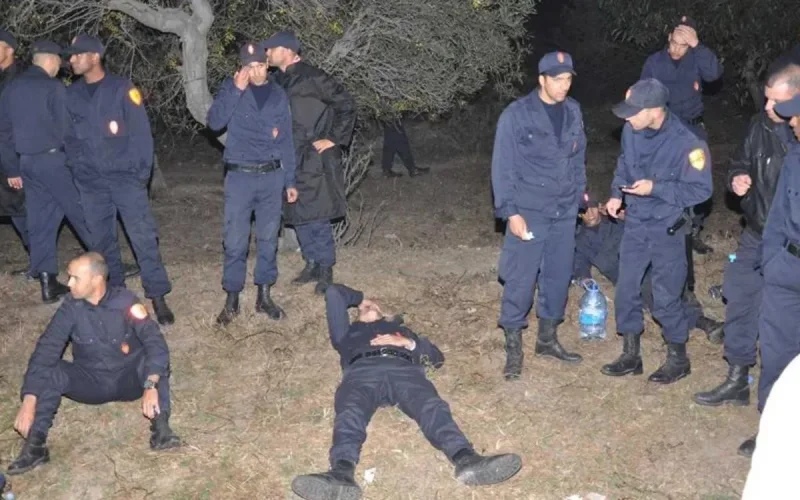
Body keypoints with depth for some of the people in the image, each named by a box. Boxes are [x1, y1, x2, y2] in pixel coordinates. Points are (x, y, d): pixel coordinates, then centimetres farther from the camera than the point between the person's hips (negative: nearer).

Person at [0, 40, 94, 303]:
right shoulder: (53, 87, -10)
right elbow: (64, 128, -12)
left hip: (27, 161, 6)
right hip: (53, 159, -6)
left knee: (39, 221, 8)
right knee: (81, 213, 5)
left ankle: (47, 282, 10)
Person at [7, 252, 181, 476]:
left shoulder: (125, 301, -17)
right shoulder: (71, 308, -11)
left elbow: (156, 343, -27)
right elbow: (45, 351, -17)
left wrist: (151, 386, -43)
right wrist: (29, 402, -29)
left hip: (129, 380, -2)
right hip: (91, 384, 2)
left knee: (154, 355, -30)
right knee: (47, 371, -22)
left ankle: (160, 426, -39)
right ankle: (35, 444, -26)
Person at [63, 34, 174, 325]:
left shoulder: (122, 89, -5)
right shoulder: (71, 94, 7)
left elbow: (141, 132, -7)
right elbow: (70, 136, 14)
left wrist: (142, 171, -11)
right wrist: (75, 168, 6)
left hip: (125, 176, -4)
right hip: (90, 181, 4)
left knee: (143, 237, -8)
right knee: (101, 240, 10)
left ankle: (157, 297, -1)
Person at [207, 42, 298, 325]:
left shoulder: (278, 95, 8)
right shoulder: (231, 88, 1)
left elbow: (286, 141, 11)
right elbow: (215, 122, -15)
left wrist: (290, 181, 9)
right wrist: (236, 89, -20)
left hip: (272, 176, 2)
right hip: (239, 176, -2)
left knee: (268, 239, 8)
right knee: (235, 242, 0)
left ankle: (264, 296, 20)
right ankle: (232, 299, 11)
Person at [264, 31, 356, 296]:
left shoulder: (312, 78, -14)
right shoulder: (280, 79, 10)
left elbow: (346, 104, -13)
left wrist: (334, 139, -12)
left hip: (315, 159, -8)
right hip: (291, 160, 8)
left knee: (317, 216, -4)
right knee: (298, 214, 13)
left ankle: (325, 270, 8)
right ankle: (312, 263, 25)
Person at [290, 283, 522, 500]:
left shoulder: (401, 329, 44)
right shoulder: (349, 333, 44)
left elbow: (437, 356, 29)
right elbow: (334, 292, 43)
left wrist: (410, 343, 11)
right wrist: (360, 298, 58)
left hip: (404, 369, 1)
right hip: (363, 370, 0)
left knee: (432, 407, -33)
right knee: (350, 413, -36)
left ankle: (466, 460, -59)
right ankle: (342, 474, -64)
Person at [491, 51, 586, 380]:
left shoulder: (573, 112, 5)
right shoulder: (516, 115, -11)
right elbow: (503, 167, -10)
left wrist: (580, 194, 12)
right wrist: (510, 211, -14)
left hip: (565, 212, 5)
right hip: (529, 212, -5)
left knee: (558, 276, 12)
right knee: (520, 279, -2)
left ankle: (547, 338, 29)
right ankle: (513, 347, 12)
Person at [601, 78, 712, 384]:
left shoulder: (686, 144, -24)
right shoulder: (631, 132, -9)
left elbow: (701, 190, -16)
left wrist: (655, 188, -25)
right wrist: (617, 193, -1)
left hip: (666, 229, -5)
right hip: (634, 223, 5)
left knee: (666, 298, 5)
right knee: (626, 291, 10)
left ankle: (678, 358, 27)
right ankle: (631, 355, 27)